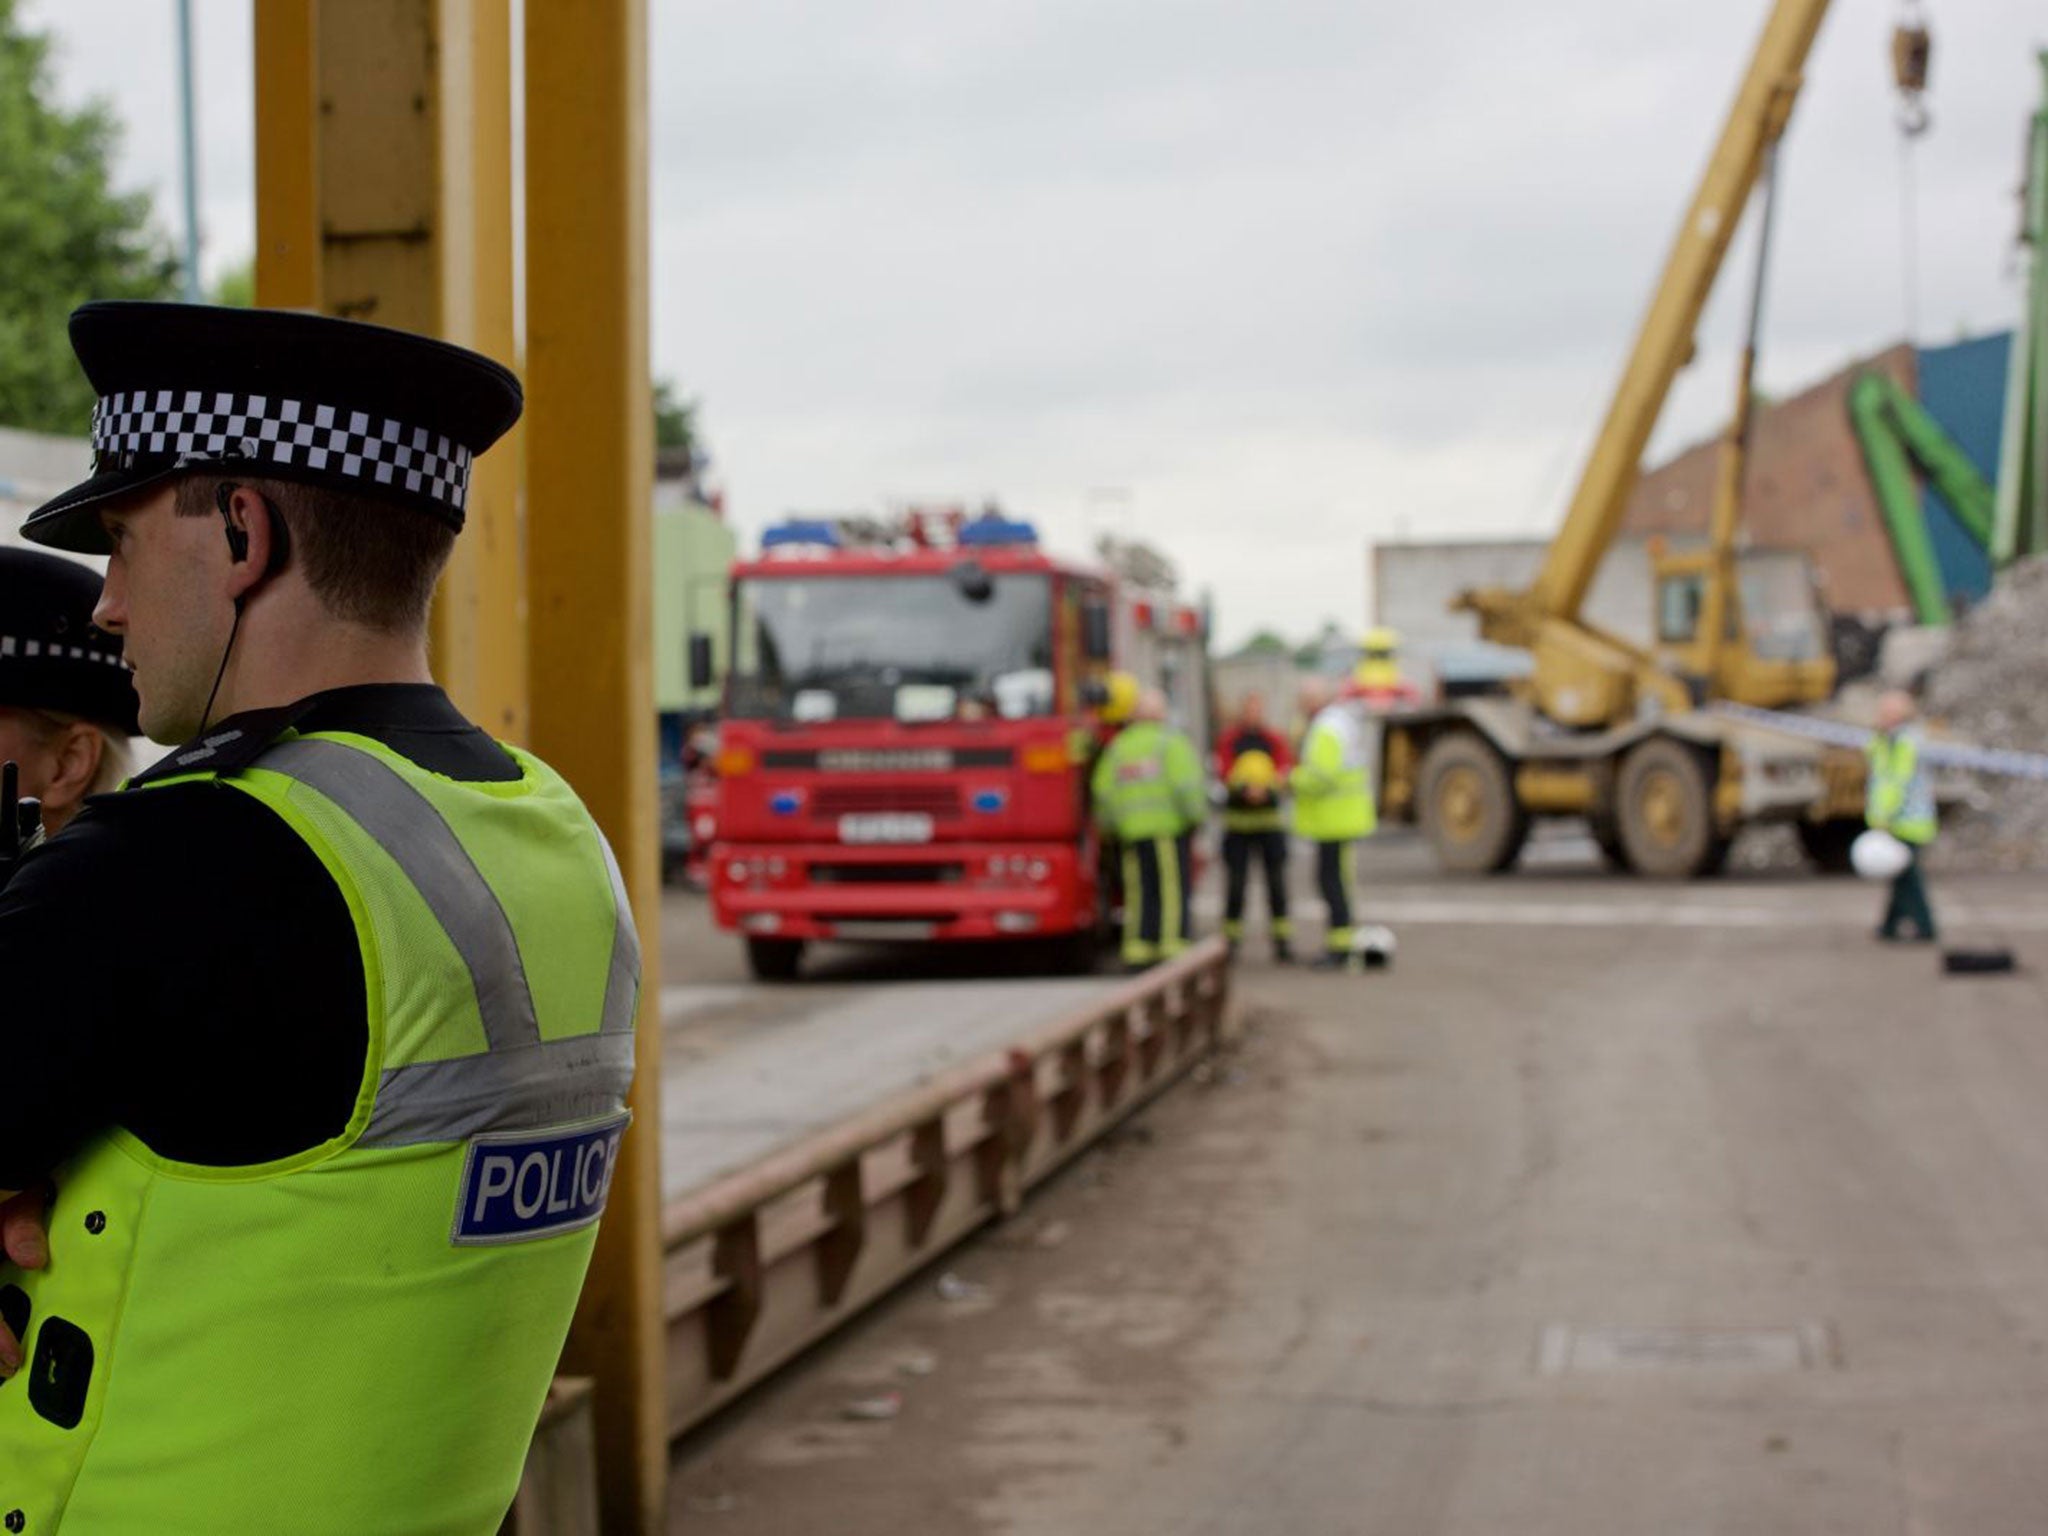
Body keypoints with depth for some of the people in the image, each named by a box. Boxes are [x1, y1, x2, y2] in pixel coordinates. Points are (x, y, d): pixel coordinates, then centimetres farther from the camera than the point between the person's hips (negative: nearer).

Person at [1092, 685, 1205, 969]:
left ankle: (1137, 954, 5)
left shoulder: (1118, 746, 9)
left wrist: (1109, 824, 16)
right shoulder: (1172, 743, -4)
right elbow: (1185, 786, -14)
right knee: (1173, 891, -2)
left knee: (1139, 893, 9)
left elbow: (1103, 790, 5)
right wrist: (1195, 817, -3)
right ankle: (1172, 948, -7)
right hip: (1169, 829, -4)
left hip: (1132, 832, 4)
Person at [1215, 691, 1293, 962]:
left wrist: (1264, 789, -26)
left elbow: (1284, 773, -6)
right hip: (1236, 820, -1)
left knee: (1276, 880, 0)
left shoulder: (1275, 740, 5)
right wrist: (1245, 789, -27)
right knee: (1236, 881, -1)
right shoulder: (1229, 740, 3)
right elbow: (1224, 773, -7)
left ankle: (1282, 939, 4)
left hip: (1271, 819, 1)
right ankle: (1230, 938, 6)